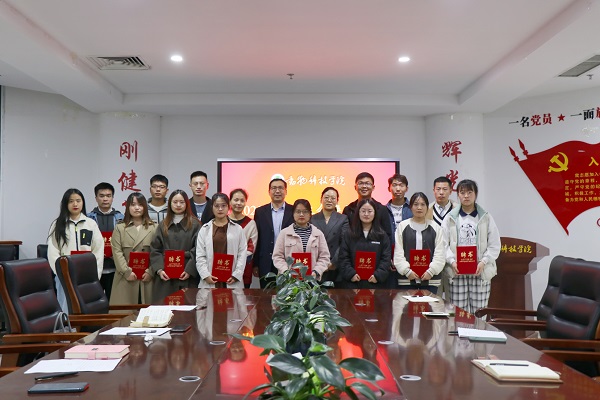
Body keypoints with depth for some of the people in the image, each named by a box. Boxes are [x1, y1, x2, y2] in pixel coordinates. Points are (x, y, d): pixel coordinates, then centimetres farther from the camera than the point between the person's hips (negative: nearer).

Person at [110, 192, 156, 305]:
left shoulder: (154, 228, 8)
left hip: (147, 277, 0)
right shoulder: (120, 228, 10)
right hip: (126, 278, 0)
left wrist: (150, 272, -9)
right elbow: (117, 252, 1)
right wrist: (127, 272, -9)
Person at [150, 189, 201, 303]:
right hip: (165, 277, 2)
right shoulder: (163, 225, 13)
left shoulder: (195, 224, 3)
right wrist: (159, 269, -4)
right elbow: (154, 250, 9)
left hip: (187, 277, -2)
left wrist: (190, 270, -12)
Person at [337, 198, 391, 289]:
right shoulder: (349, 235, 9)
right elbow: (343, 258, 3)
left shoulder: (382, 235, 8)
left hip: (375, 282, 0)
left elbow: (386, 258, 1)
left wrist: (378, 275, -12)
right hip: (352, 282, 0)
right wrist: (351, 274, -11)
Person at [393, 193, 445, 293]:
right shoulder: (402, 226, 5)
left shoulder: (435, 228, 7)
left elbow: (440, 254, 2)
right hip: (406, 278, 0)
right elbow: (398, 253, 0)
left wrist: (431, 271, -9)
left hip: (430, 279, 1)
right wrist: (407, 271, -9)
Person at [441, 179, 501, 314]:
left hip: (480, 271, 0)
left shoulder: (486, 217, 5)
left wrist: (483, 262, -10)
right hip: (457, 271, 0)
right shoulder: (450, 218, 6)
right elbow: (444, 244, 2)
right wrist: (452, 261, -12)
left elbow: (494, 245, 3)